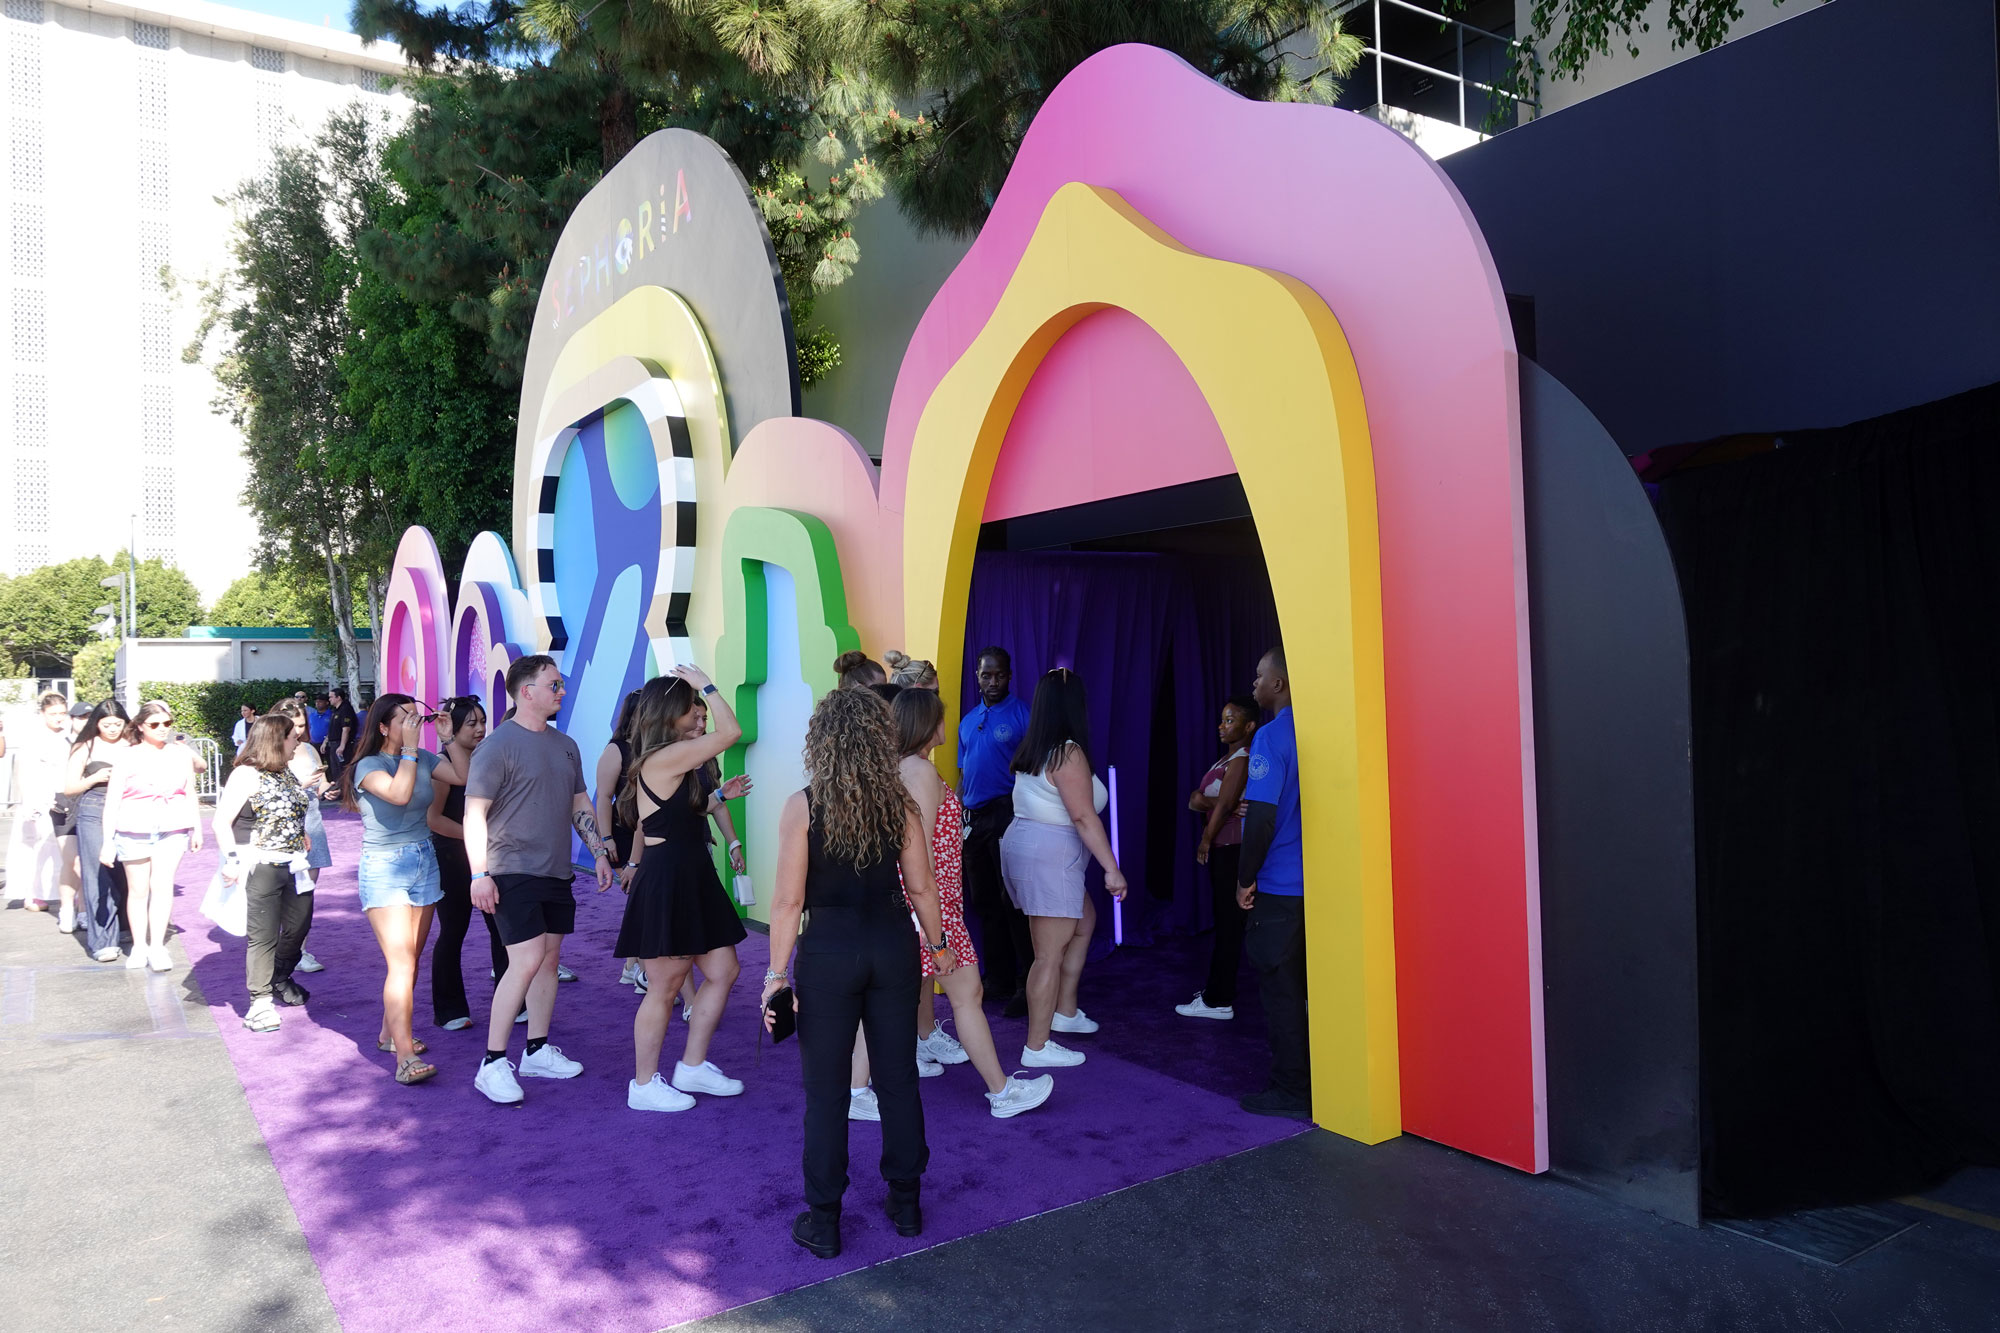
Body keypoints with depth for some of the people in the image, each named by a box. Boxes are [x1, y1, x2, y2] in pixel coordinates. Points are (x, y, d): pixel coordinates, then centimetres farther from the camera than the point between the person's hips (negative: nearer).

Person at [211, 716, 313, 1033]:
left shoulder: (287, 773, 14)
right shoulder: (246, 774, -10)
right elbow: (222, 822, -13)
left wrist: (304, 851, 17)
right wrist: (233, 861, -18)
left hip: (294, 866, 7)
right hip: (261, 868, -7)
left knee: (299, 927, 14)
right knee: (263, 936, -1)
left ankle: (280, 979, 36)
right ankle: (260, 1001, 8)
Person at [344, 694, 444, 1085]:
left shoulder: (424, 759, 7)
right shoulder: (368, 765, -9)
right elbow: (399, 793, -28)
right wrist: (409, 748, -21)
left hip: (424, 862, 6)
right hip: (384, 868, -6)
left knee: (410, 960, 12)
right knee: (401, 963, -14)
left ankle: (390, 1032, 28)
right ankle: (405, 1057, -16)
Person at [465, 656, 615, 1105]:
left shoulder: (565, 746, 12)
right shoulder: (498, 744, -11)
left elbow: (580, 805, 20)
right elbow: (474, 814, -13)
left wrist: (599, 853, 13)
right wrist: (479, 874, -18)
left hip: (556, 872, 8)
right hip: (513, 873, -7)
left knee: (550, 958, 11)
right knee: (526, 961, -13)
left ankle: (538, 1051, 24)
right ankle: (493, 1064, -3)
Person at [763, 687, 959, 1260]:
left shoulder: (802, 807, -11)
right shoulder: (901, 804, -3)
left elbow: (788, 901, -12)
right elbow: (922, 887, 3)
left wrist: (777, 973, -5)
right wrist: (937, 944, 17)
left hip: (828, 952, -3)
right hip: (893, 947, 3)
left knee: (826, 1089, 8)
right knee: (898, 1078, 15)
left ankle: (823, 1220, 19)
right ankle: (906, 1202, 29)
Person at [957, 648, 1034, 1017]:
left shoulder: (1021, 715, -5)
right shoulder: (968, 721, 16)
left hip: (1007, 816, -7)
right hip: (974, 820, 7)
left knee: (1014, 903, -7)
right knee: (984, 902, 12)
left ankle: (1027, 985, 0)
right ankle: (997, 979, 23)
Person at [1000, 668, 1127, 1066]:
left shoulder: (1032, 749, 8)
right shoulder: (1068, 752, -18)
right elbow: (1083, 817, -22)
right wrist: (1112, 869, -19)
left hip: (1025, 844, 10)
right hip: (1049, 857, -10)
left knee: (1084, 922, 25)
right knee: (1050, 954, -2)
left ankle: (1065, 1011, 32)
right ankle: (1037, 1047, 5)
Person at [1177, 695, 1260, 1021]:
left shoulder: (1242, 760, -12)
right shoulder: (1224, 759, 17)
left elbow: (1223, 806, -16)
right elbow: (1195, 801, 7)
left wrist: (1205, 841, -6)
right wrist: (1208, 801, -15)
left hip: (1233, 850, -9)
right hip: (1221, 850, 9)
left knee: (1229, 923, -6)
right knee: (1224, 920, 13)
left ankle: (1219, 1001, -2)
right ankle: (1217, 991, 21)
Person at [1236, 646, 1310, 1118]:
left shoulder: (1271, 737, -15)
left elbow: (1263, 816, -20)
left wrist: (1246, 879, -10)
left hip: (1279, 887, -7)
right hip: (1316, 884, 7)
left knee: (1280, 989, 3)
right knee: (1308, 986, 15)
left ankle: (1291, 1092, 11)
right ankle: (1320, 1082, 23)